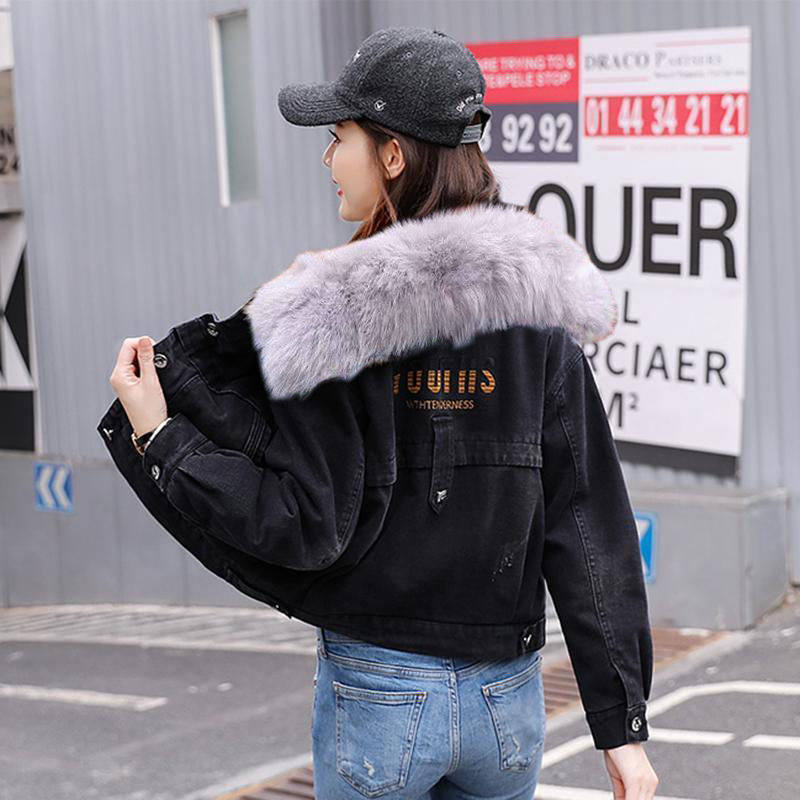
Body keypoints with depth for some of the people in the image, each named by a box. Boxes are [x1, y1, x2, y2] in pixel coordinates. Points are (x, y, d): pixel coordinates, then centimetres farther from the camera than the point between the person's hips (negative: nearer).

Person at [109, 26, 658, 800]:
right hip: (506, 694, 4)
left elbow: (308, 529, -16)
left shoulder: (328, 315, -15)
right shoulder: (534, 300, -3)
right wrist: (622, 723, 0)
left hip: (379, 692, -3)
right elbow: (589, 522, -4)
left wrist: (157, 437, -7)